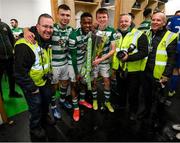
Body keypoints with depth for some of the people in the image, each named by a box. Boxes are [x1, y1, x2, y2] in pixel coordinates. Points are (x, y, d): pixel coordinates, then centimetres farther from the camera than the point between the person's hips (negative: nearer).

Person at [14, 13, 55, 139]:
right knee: (36, 105, 9)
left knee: (47, 99, 23)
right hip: (31, 83, -7)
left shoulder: (48, 41, -3)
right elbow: (20, 72, -27)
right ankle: (35, 127, 36)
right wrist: (32, 88, -19)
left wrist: (49, 75, 11)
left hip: (45, 80, 7)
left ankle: (45, 116, 51)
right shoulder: (24, 45, -30)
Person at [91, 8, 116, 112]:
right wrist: (92, 58, -11)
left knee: (107, 81, 7)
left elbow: (113, 49, -11)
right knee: (94, 81, 9)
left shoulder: (112, 31, -8)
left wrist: (101, 59, -18)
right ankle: (95, 99, 30)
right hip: (94, 60, 1)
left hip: (105, 61, 0)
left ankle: (107, 101, 26)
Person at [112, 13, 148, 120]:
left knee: (133, 94, 9)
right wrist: (113, 66, 9)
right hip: (119, 70, 5)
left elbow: (144, 52, -16)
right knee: (121, 91, 23)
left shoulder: (140, 35, -8)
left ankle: (133, 112, 33)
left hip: (134, 71, -5)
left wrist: (128, 57, -28)